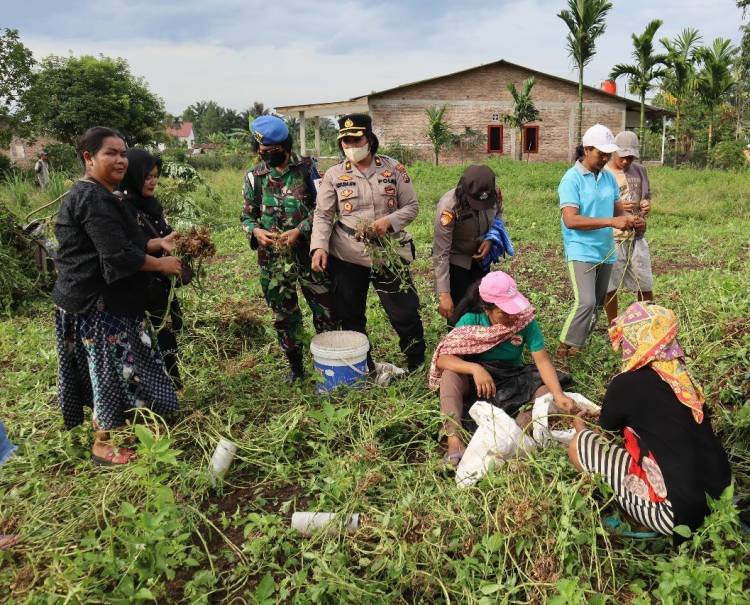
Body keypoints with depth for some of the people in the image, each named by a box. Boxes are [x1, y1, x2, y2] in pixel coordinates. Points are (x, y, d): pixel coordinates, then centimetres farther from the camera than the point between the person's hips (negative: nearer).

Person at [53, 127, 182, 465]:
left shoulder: (91, 195, 15)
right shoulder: (95, 198, -21)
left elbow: (119, 243, 18)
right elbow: (119, 256, -25)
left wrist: (157, 243, 4)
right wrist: (161, 264, -12)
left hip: (91, 299, 11)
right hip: (98, 303, -11)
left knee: (105, 369, 21)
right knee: (114, 368, 0)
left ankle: (109, 429, 37)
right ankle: (105, 444, 14)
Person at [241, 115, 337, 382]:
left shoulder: (306, 168, -2)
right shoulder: (255, 177, 5)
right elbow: (247, 216, 11)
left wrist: (299, 231, -18)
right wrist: (256, 231, -12)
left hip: (308, 252, -2)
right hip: (273, 257, 2)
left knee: (325, 308, 5)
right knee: (284, 315, 11)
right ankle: (295, 367, 27)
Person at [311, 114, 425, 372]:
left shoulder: (393, 168, 2)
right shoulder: (334, 175, 1)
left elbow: (411, 206, 3)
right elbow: (323, 215, -2)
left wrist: (389, 221, -15)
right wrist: (319, 246, -17)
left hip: (389, 253, -1)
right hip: (347, 256, 1)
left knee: (405, 312, 2)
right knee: (350, 316, 10)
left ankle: (418, 367, 24)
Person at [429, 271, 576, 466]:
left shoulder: (525, 320, -14)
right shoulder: (471, 320, -16)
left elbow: (542, 361, -17)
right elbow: (442, 358, -24)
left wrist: (558, 395, -33)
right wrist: (475, 368, -41)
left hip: (513, 380, 2)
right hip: (477, 379, -2)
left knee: (547, 393, -24)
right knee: (450, 375, -33)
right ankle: (454, 440, -45)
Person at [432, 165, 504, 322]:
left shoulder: (495, 194, -22)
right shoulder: (449, 207, -35)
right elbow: (441, 254, -32)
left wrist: (491, 239, -16)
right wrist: (444, 294, -34)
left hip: (479, 257, 5)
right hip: (455, 260, -5)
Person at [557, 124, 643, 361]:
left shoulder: (609, 178, 9)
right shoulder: (572, 179, -11)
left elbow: (619, 210, 16)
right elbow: (570, 220, -20)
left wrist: (631, 219, -8)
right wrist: (611, 222, -25)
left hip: (606, 252, 8)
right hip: (581, 251, -7)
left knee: (597, 305, 12)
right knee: (586, 302, -20)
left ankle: (579, 345, 25)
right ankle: (564, 351, -7)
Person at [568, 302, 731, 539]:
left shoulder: (626, 385, -13)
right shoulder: (682, 375, 5)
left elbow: (607, 427, 8)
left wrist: (582, 429, 29)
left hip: (681, 512, -7)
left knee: (580, 444, -2)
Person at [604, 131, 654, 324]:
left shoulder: (639, 170, 9)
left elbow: (647, 197, 20)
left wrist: (647, 205, -4)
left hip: (637, 237, 4)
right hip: (611, 238, -4)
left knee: (645, 285, 9)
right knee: (610, 286, 4)